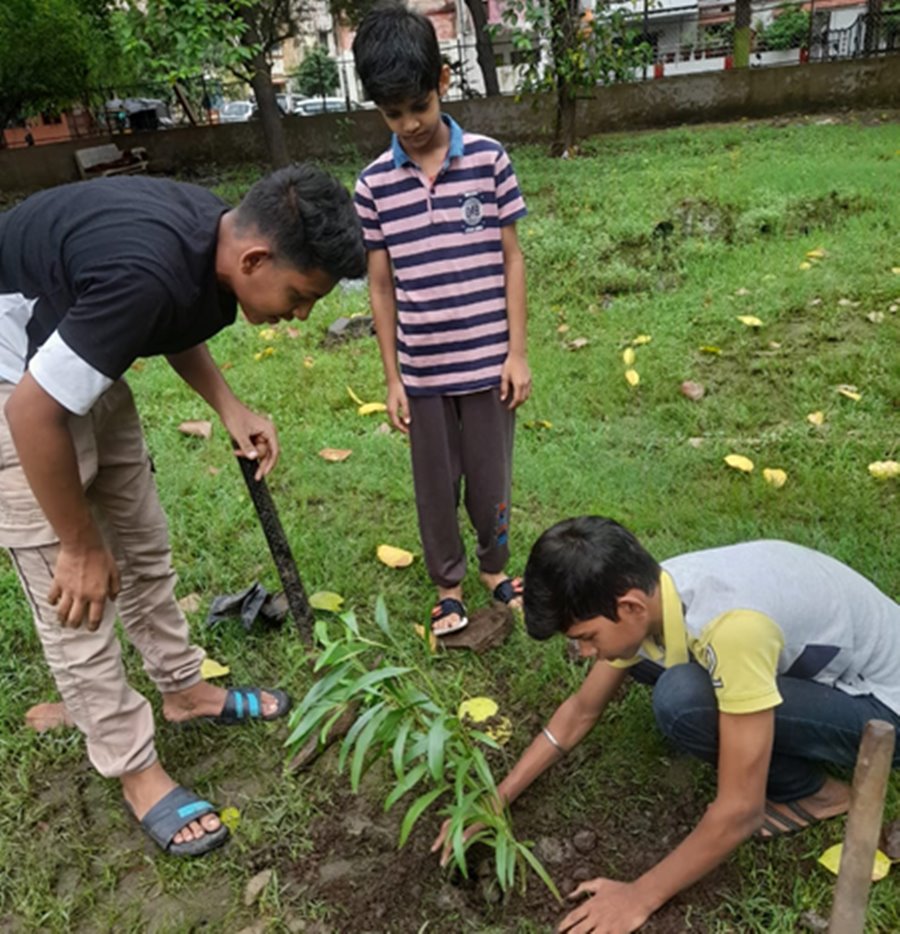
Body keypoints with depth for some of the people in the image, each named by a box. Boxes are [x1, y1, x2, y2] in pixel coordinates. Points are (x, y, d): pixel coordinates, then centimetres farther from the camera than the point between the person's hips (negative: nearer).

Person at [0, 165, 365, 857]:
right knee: (76, 592, -2)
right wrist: (80, 545, -17)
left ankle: (185, 688, 35)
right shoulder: (146, 275, -37)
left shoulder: (218, 234, -11)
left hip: (81, 363, 9)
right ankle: (136, 771, 15)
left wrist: (231, 409, -6)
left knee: (144, 543, 15)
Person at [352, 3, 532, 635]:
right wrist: (392, 379, 2)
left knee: (491, 476, 14)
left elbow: (511, 259, 0)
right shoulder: (374, 185, -3)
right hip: (422, 372, 1)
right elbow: (381, 286, 2)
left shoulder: (488, 159, -4)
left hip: (487, 363, 0)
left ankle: (494, 566, 41)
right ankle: (449, 584, 36)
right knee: (435, 485, 14)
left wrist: (518, 353, -4)